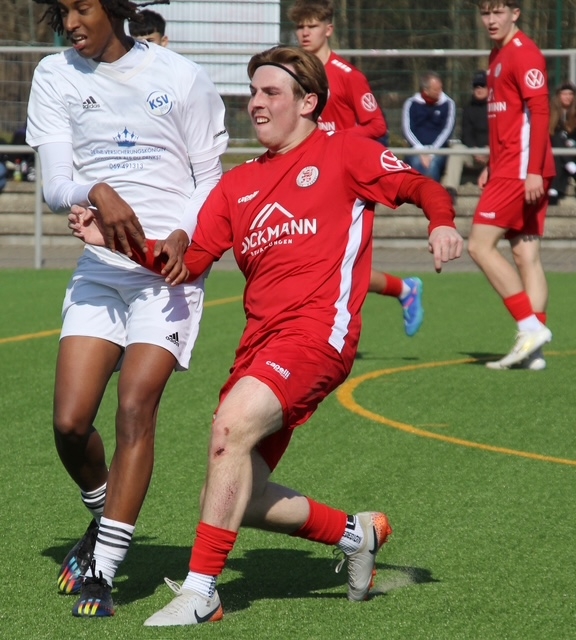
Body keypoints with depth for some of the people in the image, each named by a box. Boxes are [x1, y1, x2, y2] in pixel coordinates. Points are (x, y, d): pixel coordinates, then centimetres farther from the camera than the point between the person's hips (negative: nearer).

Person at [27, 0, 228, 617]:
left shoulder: (180, 78, -2)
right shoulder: (54, 77, 5)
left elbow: (210, 179, 4)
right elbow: (54, 185, -2)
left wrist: (182, 236, -16)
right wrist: (96, 194, -26)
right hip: (101, 265, 3)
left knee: (135, 407, -17)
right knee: (70, 423, -6)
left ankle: (102, 571, -12)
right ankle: (104, 519, 25)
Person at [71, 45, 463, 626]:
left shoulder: (344, 152, 8)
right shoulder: (238, 184, 21)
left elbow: (422, 186, 5)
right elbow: (189, 261, 14)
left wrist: (442, 225, -16)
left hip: (319, 328, -7)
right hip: (260, 339, 7)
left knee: (232, 424, -30)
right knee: (241, 500, 0)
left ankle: (200, 591, -26)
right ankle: (355, 533, 27)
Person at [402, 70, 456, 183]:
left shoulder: (447, 103, 3)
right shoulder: (411, 104, 4)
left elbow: (447, 130, -1)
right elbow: (407, 130, -1)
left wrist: (432, 150, -13)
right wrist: (420, 150, -15)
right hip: (416, 150, 0)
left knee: (433, 164, -33)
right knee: (416, 162, -33)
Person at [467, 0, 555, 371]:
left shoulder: (524, 54, -11)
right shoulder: (498, 56, 19)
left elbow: (540, 112, -18)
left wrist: (534, 170, -24)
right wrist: (491, 167, 23)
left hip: (521, 170, -10)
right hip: (508, 169, 10)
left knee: (480, 245, -10)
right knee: (526, 255, 4)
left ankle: (531, 327, -11)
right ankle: (534, 349, 2)